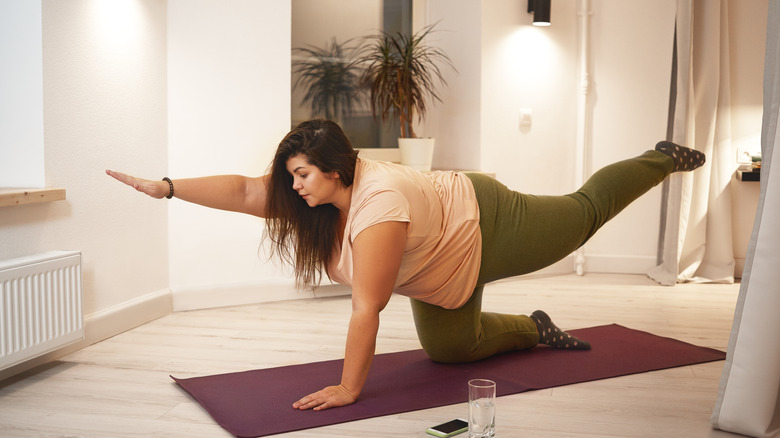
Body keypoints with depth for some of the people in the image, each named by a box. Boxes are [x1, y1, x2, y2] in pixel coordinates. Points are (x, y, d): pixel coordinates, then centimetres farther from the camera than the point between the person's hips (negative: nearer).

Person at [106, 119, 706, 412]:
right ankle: (532, 330, 36)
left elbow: (367, 308, -41)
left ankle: (663, 158, 42)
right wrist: (166, 187, -26)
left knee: (585, 212, 17)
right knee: (449, 348, 14)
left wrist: (348, 389, -37)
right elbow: (243, 190, -19)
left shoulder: (380, 203, -42)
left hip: (487, 226, -7)